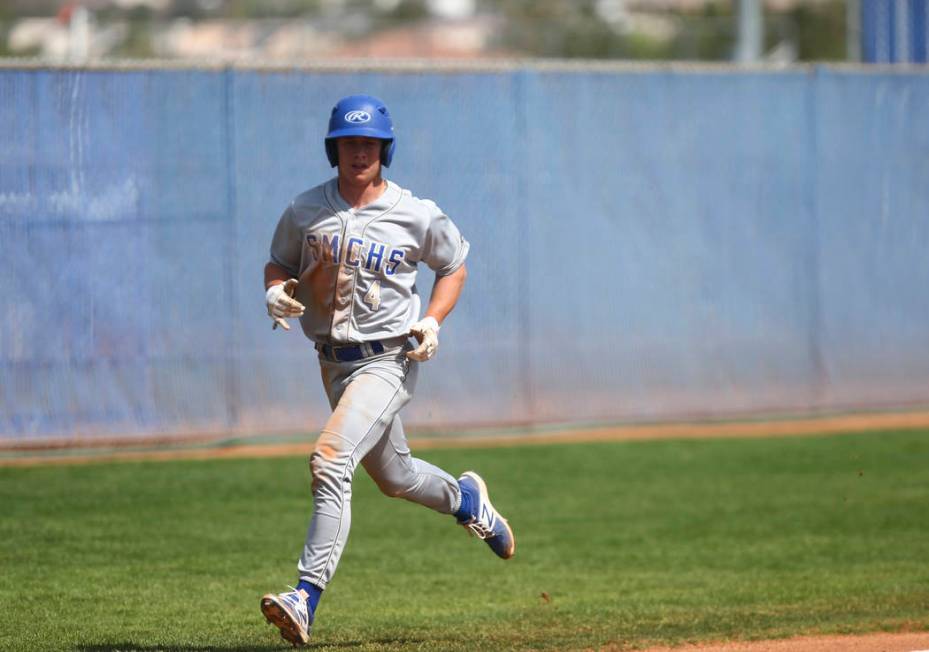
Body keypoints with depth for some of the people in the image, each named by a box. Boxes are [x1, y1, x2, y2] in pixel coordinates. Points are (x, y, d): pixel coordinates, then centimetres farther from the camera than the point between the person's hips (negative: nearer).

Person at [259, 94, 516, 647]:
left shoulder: (416, 216, -7)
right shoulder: (306, 212, 0)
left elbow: (454, 264, 8)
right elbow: (280, 264, 13)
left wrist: (432, 321, -8)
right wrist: (277, 291, -11)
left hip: (389, 360, -5)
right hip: (334, 362, 5)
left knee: (331, 460, -24)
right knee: (395, 477, 20)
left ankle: (307, 598, -27)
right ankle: (463, 498, 55)